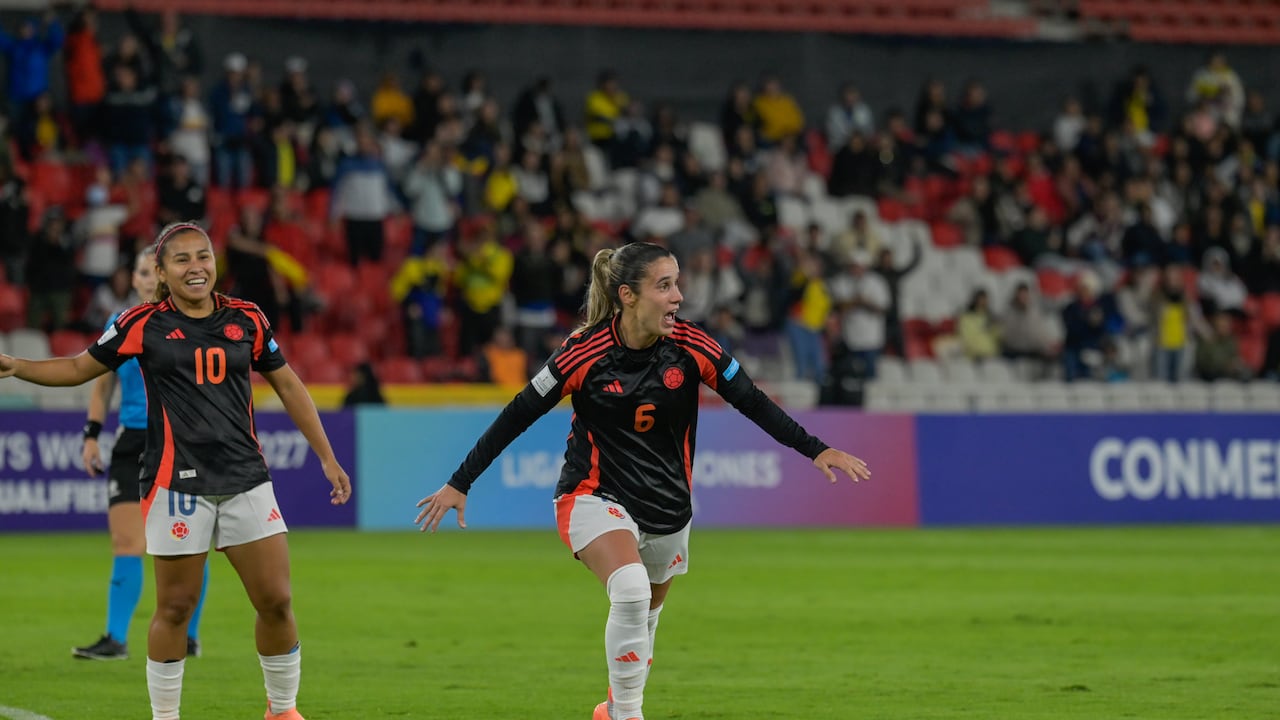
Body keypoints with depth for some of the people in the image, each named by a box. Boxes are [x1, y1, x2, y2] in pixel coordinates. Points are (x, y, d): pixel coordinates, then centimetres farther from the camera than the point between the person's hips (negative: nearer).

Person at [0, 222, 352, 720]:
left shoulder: (247, 320, 5)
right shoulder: (143, 324, -1)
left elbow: (288, 386, 15)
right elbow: (79, 369, 9)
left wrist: (327, 458, 14)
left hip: (246, 481, 3)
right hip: (178, 484, -3)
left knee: (276, 601, 1)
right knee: (175, 607, -1)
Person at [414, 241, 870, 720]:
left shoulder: (690, 346, -11)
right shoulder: (586, 353, -18)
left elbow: (752, 402, -4)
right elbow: (518, 416, -11)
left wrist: (816, 449, -12)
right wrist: (459, 484, -10)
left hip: (667, 508, 4)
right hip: (595, 497, -4)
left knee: (646, 615, 18)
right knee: (630, 591, -29)